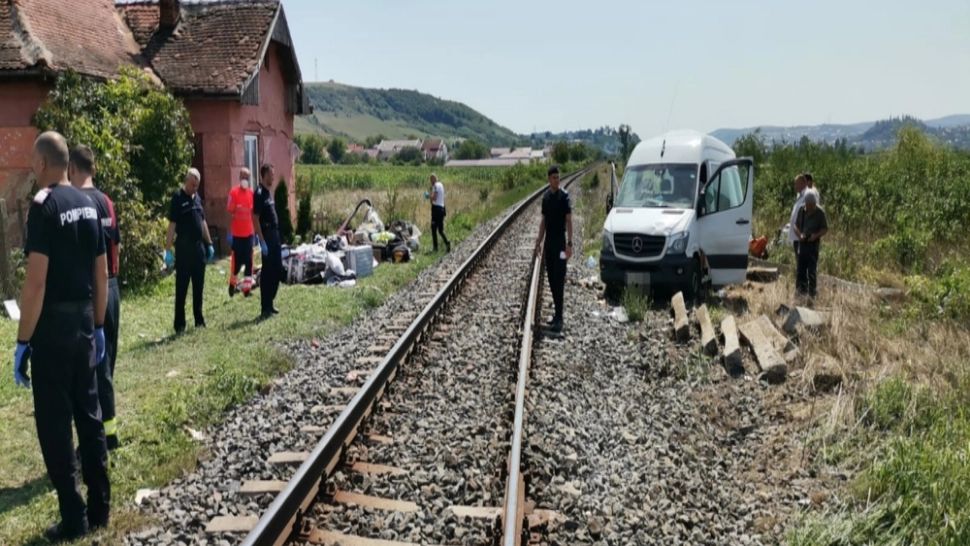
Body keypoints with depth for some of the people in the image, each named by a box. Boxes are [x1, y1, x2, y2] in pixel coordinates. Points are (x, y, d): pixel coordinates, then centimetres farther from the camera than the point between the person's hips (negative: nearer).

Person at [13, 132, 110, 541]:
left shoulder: (44, 205, -14)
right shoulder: (88, 204, 8)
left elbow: (36, 282, -19)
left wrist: (22, 342, -14)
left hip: (53, 326, -7)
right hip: (84, 323, 7)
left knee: (53, 422, 1)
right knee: (88, 413, 13)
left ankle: (74, 519, 7)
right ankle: (99, 507, 21)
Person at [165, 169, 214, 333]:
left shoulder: (197, 198, 12)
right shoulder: (178, 198, -8)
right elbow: (172, 225, -12)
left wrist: (209, 244, 17)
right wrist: (168, 250, -15)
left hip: (199, 246, 6)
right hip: (184, 247, -6)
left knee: (199, 286, 11)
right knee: (182, 287, -1)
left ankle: (199, 319, 20)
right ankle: (179, 324, 5)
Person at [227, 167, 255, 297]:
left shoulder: (252, 193, 5)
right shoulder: (233, 192, -6)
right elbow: (229, 212, -3)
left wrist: (256, 232, 11)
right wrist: (229, 232, -6)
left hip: (249, 232, 4)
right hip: (236, 233, -3)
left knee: (249, 260, 3)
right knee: (236, 259, 1)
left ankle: (247, 286, 8)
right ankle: (232, 282, 23)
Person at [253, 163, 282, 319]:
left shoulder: (268, 192, 14)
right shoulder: (259, 193, -14)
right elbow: (255, 219, -18)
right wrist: (262, 241, -21)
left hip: (275, 237, 9)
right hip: (267, 237, -9)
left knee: (277, 270, 13)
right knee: (267, 272, -4)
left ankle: (269, 304, 23)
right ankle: (265, 308, 2)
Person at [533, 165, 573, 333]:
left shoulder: (564, 196, -8)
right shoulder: (545, 196, 10)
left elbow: (569, 221, -11)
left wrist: (569, 244, -17)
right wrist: (539, 242, 14)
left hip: (560, 243, -7)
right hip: (548, 243, 7)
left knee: (559, 280, -8)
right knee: (551, 279, 10)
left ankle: (559, 318, -8)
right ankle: (557, 313, 19)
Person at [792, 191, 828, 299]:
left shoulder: (820, 213, -7)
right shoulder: (801, 210, 3)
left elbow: (825, 229, -2)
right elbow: (796, 225, 10)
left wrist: (816, 235, -19)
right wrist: (800, 234, -9)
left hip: (813, 243, -4)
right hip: (802, 243, 4)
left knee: (812, 269, -3)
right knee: (801, 268, 9)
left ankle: (812, 293, 4)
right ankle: (801, 290, 20)